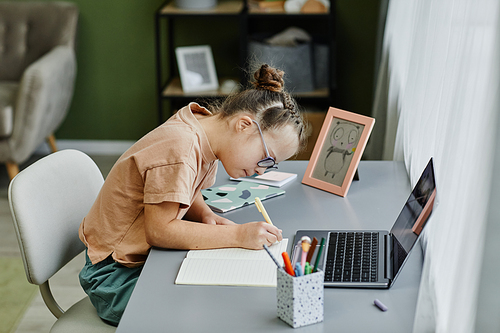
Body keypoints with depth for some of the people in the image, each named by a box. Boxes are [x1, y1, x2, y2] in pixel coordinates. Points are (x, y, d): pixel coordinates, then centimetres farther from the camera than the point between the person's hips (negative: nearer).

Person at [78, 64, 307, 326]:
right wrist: (237, 235, -29)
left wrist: (205, 217, -8)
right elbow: (159, 230, -28)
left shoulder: (206, 130, 0)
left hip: (146, 255, 9)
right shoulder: (178, 149, -28)